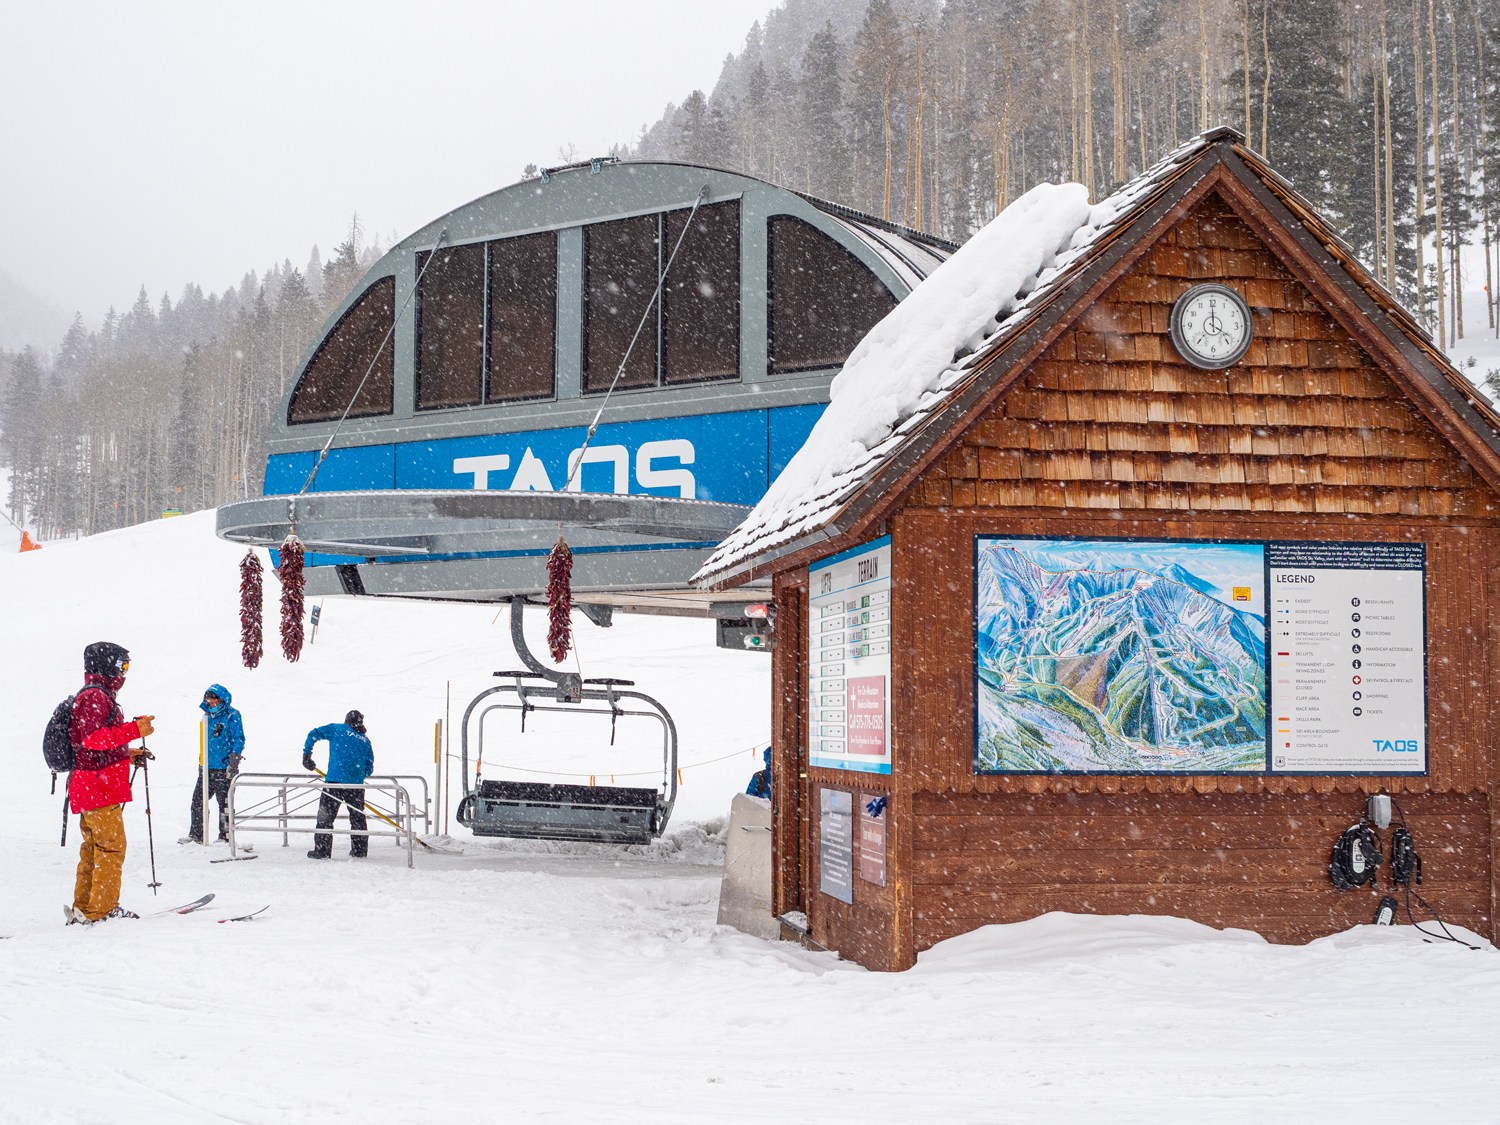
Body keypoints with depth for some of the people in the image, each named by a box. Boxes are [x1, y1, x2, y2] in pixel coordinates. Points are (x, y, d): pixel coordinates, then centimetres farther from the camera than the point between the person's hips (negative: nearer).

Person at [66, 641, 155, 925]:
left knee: (94, 848, 13)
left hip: (87, 787, 11)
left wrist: (128, 753, 20)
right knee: (112, 847, -8)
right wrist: (134, 729, -24)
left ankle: (84, 908, 15)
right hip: (99, 786, -11)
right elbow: (93, 738, -24)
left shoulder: (97, 697, 23)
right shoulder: (95, 697, -11)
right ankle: (102, 909, -8)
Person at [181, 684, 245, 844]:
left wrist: (233, 762, -15)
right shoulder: (208, 716, 15)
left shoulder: (232, 716, -7)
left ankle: (226, 836, 7)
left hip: (224, 768, -7)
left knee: (224, 802, -1)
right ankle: (196, 835, 15)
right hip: (207, 767, 7)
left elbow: (239, 740, -9)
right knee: (198, 799, 7)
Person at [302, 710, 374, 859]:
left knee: (325, 815, 1)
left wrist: (306, 755, 9)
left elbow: (314, 734, 3)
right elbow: (369, 767, 16)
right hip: (357, 784, 3)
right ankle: (360, 850, 19)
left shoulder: (336, 729, 11)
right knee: (358, 816, 16)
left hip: (335, 780, -3)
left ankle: (322, 850, -4)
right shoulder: (365, 740, 17)